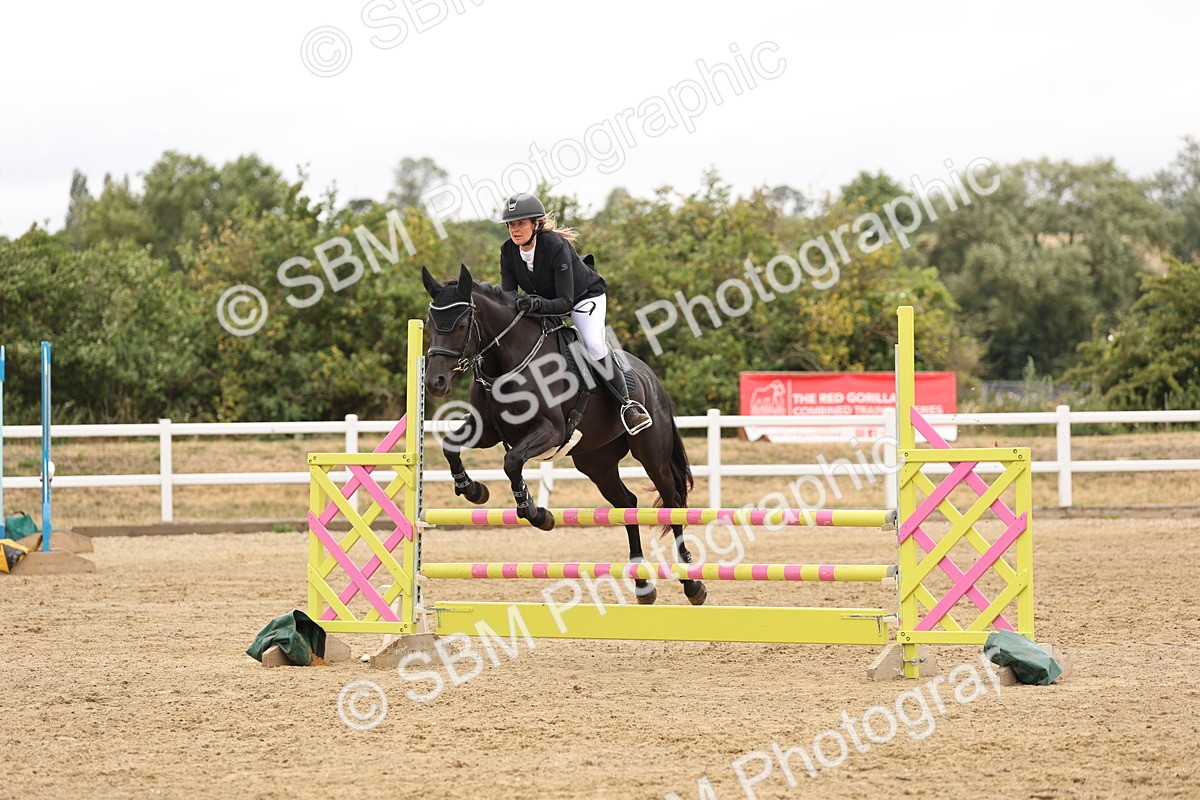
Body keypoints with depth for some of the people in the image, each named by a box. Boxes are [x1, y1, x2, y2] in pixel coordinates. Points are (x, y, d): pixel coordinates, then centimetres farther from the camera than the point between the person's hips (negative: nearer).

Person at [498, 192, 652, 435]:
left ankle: (626, 402, -14)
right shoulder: (508, 251, -17)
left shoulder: (556, 246, -34)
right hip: (544, 301, 6)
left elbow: (565, 301, -37)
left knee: (594, 344, -27)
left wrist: (540, 304, -56)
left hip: (584, 296, -6)